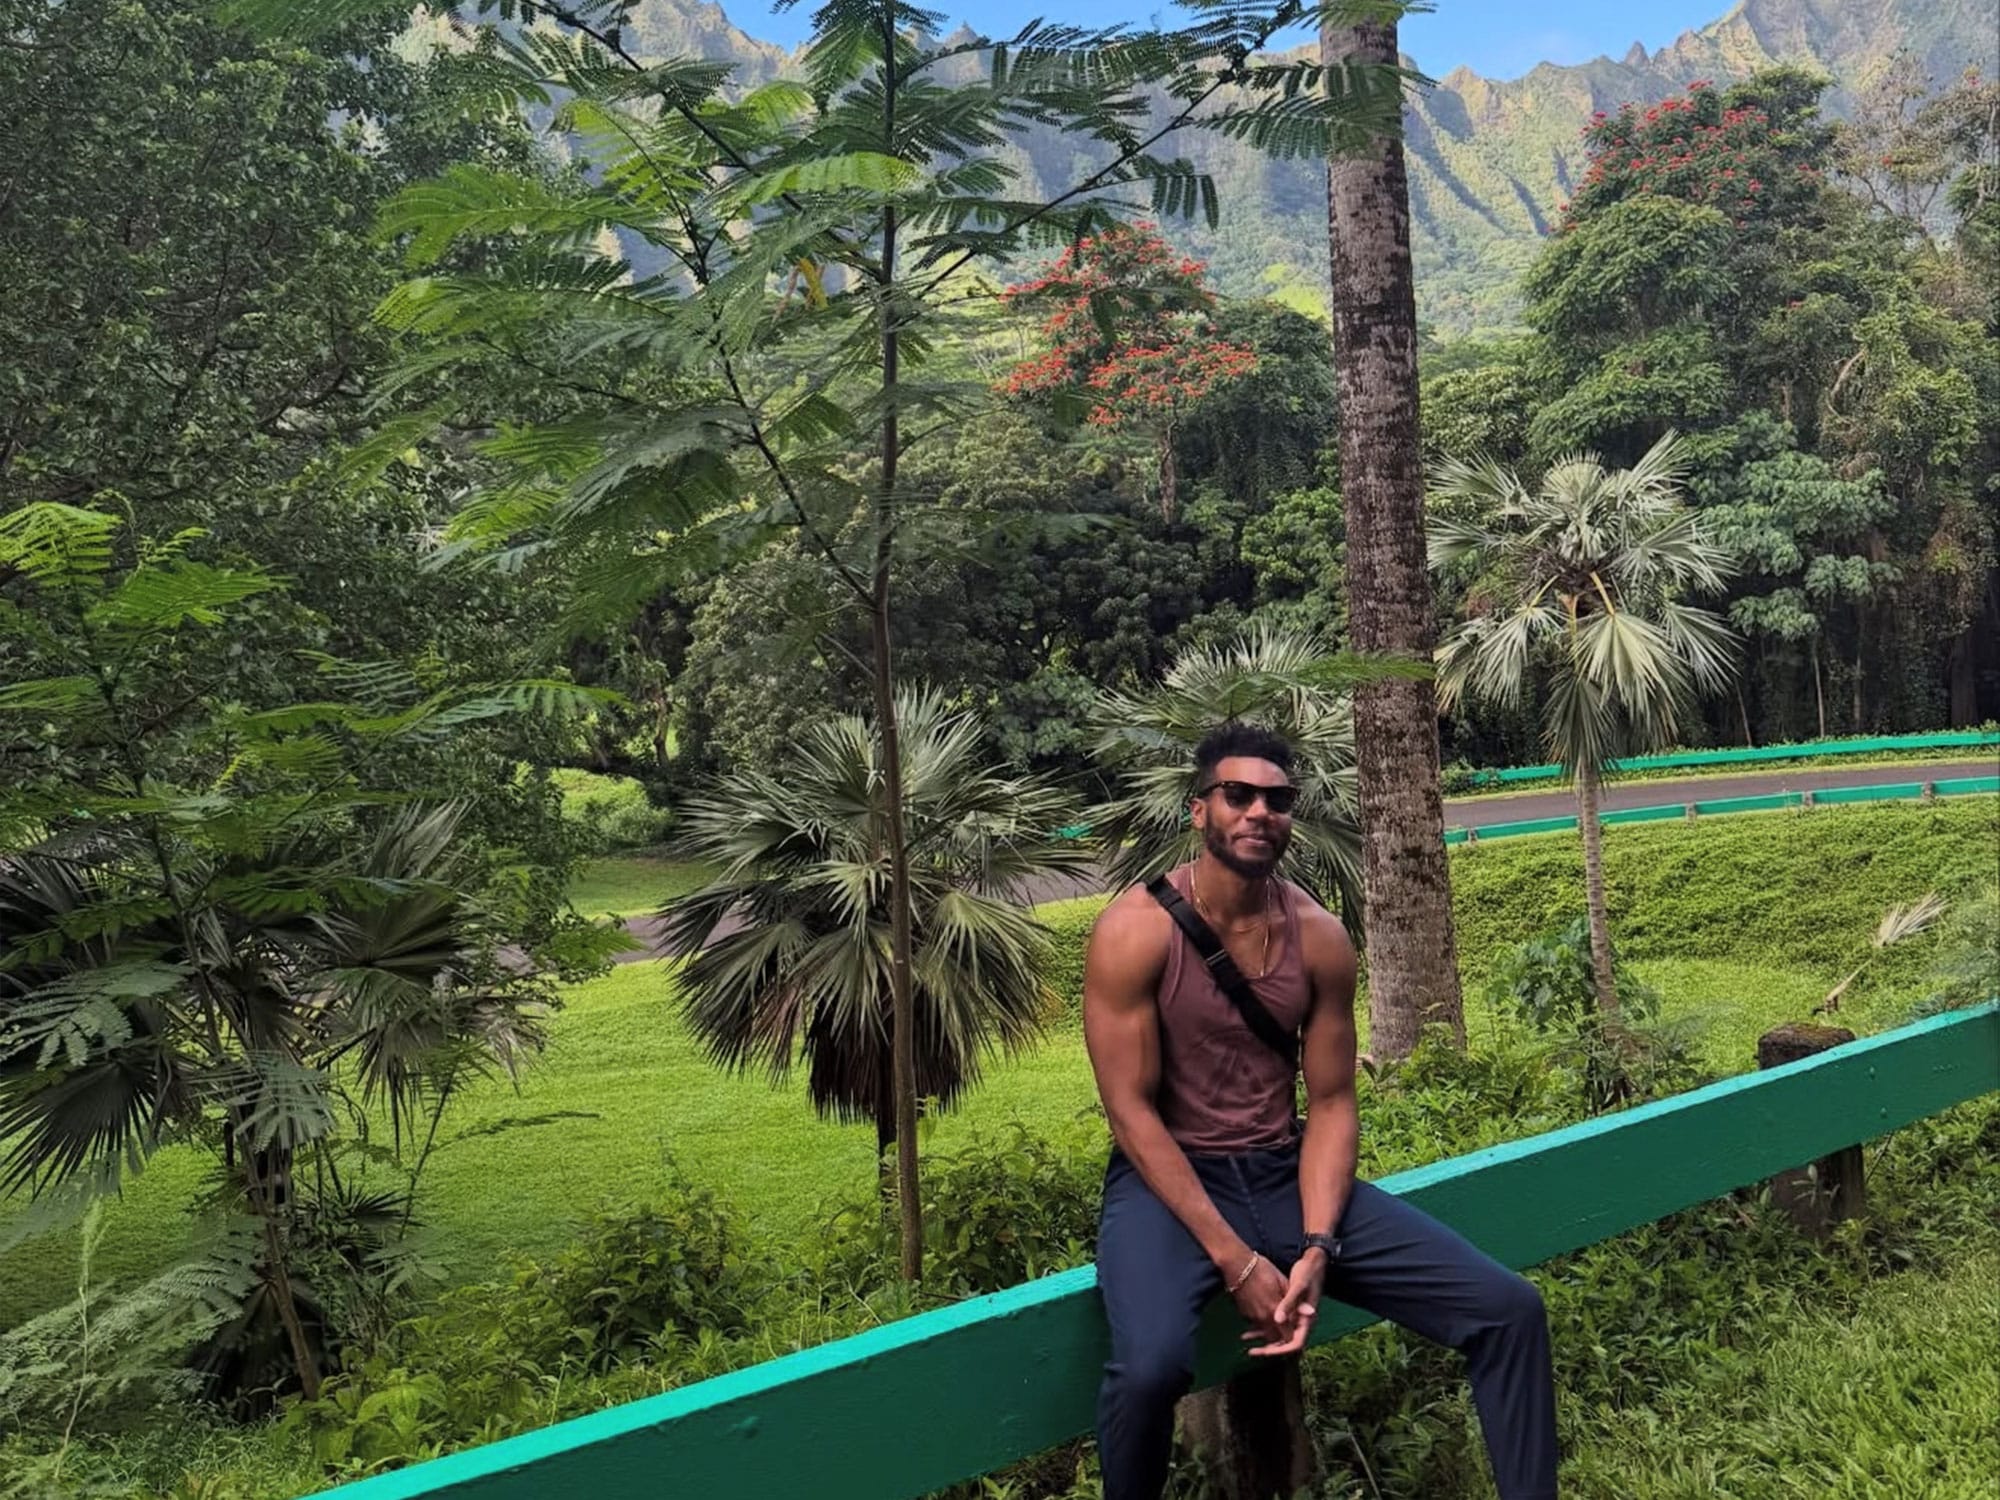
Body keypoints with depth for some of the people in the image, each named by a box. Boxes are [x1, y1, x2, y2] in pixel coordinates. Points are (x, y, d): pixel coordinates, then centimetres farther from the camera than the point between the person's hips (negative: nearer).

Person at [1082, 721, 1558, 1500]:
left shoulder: (1320, 936, 0)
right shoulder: (1136, 930, -14)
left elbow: (1330, 1102, 2)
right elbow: (1131, 1111, -15)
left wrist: (1315, 1249, -13)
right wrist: (1235, 1259, -20)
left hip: (1286, 1175, 5)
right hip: (1168, 1181, -4)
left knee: (1507, 1308, -6)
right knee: (1150, 1364, -35)